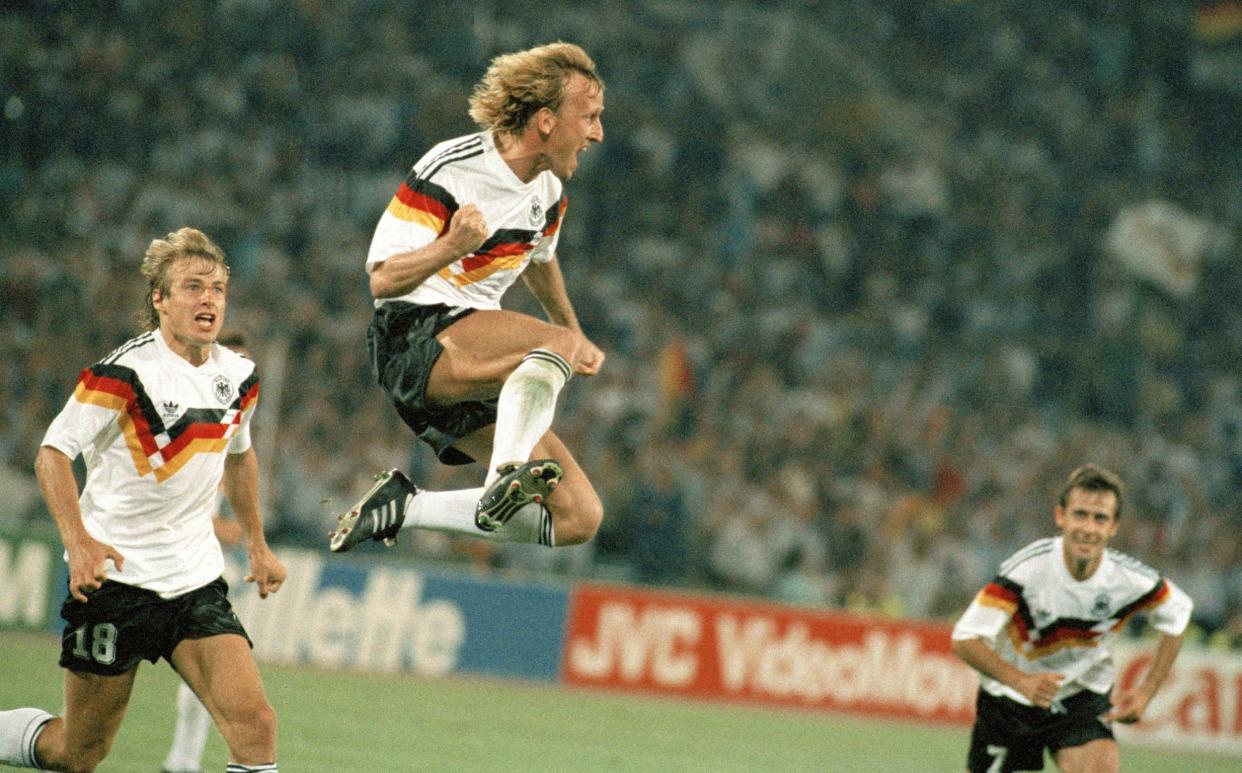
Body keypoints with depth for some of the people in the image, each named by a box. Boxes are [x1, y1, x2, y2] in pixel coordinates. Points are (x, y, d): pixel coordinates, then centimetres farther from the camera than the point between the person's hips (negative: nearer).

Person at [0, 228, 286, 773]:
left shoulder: (239, 378, 6)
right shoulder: (124, 373, -14)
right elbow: (53, 453, -14)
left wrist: (257, 545, 25)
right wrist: (78, 540, -28)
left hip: (196, 580, 5)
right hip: (114, 577, -5)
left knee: (254, 723, -15)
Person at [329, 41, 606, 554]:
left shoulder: (549, 189, 9)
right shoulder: (449, 170, -14)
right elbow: (382, 279, -17)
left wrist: (576, 335, 36)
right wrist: (451, 246, -35)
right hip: (414, 337, -8)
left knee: (580, 517, -4)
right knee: (559, 342, -33)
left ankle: (404, 507, 1)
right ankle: (506, 476, -46)